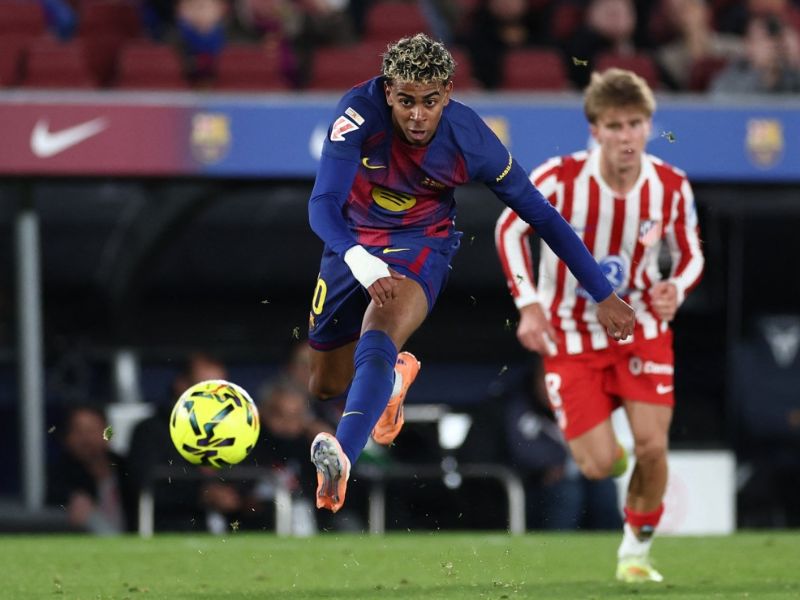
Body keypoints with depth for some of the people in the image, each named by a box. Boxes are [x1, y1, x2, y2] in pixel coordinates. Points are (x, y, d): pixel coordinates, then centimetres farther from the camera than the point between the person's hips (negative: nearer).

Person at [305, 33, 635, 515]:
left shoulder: (471, 140, -23)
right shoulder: (359, 113, -27)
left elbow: (540, 213, -11)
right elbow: (323, 204, -34)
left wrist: (604, 296, -7)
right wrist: (365, 268, -54)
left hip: (421, 242, -3)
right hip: (352, 243, 3)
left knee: (376, 342, -35)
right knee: (325, 387, 15)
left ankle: (342, 460, -53)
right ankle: (396, 375, 49)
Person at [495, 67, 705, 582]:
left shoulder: (672, 187, -12)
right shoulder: (560, 179, -21)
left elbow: (690, 254, 5)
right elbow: (510, 230, -7)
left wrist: (677, 288, -18)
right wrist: (529, 303, -16)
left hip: (642, 327, 2)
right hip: (573, 336, -2)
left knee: (652, 447, -11)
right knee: (601, 466, -9)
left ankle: (637, 550, 13)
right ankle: (595, 441, 31)